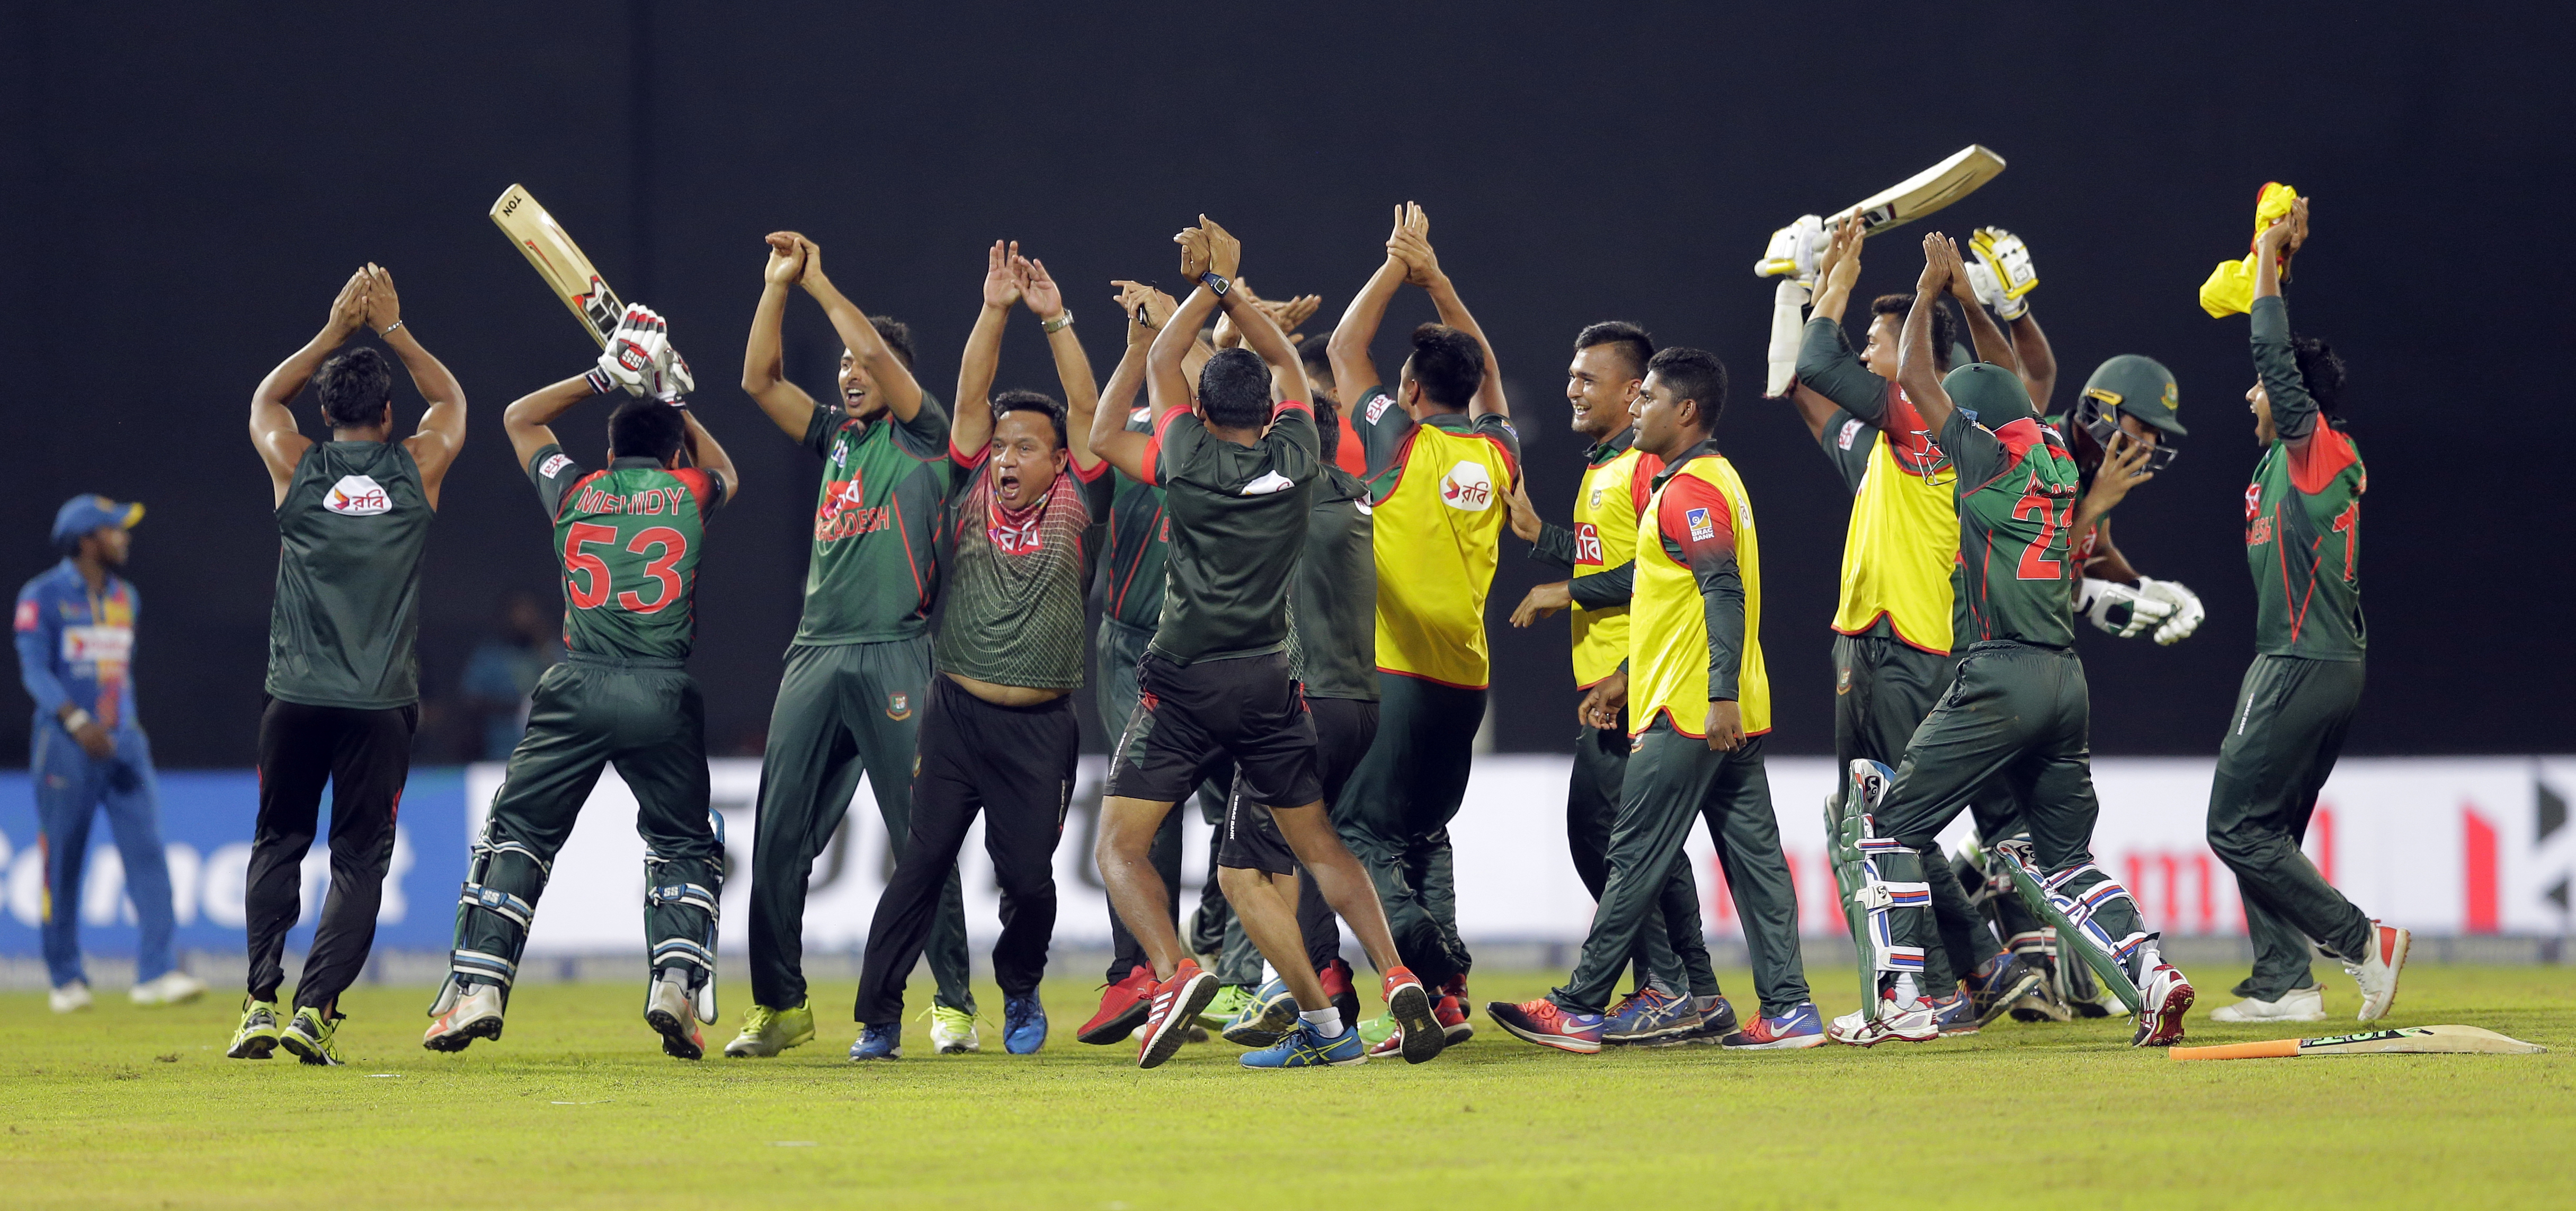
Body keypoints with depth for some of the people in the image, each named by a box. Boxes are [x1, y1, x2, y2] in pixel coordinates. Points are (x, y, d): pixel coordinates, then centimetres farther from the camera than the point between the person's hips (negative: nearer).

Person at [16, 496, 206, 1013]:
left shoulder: (126, 597, 15)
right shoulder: (43, 596, -5)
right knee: (62, 864, 0)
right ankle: (66, 979, 10)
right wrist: (76, 720, -26)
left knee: (147, 851, -9)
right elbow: (35, 669, -13)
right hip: (65, 745, -5)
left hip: (123, 742, 5)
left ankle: (157, 973, -15)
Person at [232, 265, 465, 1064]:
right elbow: (449, 399, 24)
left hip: (297, 697, 0)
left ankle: (262, 998, 1)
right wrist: (391, 329, 24)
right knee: (360, 859, 3)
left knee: (278, 844, 14)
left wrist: (336, 331, 22)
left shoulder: (296, 467, 2)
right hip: (382, 701, 0)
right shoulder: (418, 468, 2)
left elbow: (265, 399, 25)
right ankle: (317, 1007, -10)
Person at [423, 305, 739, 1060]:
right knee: (684, 845, 13)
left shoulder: (575, 490, 11)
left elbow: (518, 419, 31)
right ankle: (677, 981, -7)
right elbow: (725, 474, 38)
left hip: (577, 688, 0)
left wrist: (604, 377, 30)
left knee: (516, 835, 7)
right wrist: (673, 400, 41)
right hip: (664, 695, 0)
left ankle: (478, 986, -6)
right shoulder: (689, 493, 10)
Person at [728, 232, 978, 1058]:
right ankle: (779, 1006, 8)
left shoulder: (925, 436, 4)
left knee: (921, 838, -8)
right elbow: (760, 379, 17)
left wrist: (819, 282, 4)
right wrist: (778, 286, 11)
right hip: (816, 651, 6)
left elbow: (875, 347, -7)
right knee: (779, 837, 2)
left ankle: (954, 1003, -4)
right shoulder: (837, 435, 21)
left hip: (896, 655, -6)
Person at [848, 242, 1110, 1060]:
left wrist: (1054, 319, -9)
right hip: (957, 713, 1)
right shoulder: (971, 493, 6)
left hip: (1040, 725, -1)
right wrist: (995, 311, -7)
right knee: (922, 864, -5)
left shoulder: (1075, 506, 3)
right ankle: (878, 1018, -4)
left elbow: (1085, 409, -4)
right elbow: (970, 400, 0)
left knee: (1028, 877, 0)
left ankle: (1020, 991, 28)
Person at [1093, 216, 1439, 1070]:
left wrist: (1209, 286, 20)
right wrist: (1230, 288, 20)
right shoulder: (1296, 457, 2)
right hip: (1269, 683, 4)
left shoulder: (1190, 458, -5)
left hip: (1185, 681, -3)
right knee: (1319, 846, 14)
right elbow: (1287, 363, 19)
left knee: (1120, 847, 1)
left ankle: (1173, 972, -23)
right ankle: (1396, 976, -4)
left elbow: (1160, 365, 11)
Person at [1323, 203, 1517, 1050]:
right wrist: (1435, 278, 23)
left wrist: (1397, 268, 12)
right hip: (1466, 675, 6)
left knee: (1361, 827, -6)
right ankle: (1447, 983, 6)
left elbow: (1345, 348, 3)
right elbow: (1487, 369, 24)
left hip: (1396, 670, -6)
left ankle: (1417, 951, -29)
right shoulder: (1497, 453, 6)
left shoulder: (1404, 444, -8)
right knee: (1425, 832, 17)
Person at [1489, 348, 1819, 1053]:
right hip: (1731, 713, 10)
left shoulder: (1690, 490, -12)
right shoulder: (1710, 480, 20)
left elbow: (1724, 592, -22)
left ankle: (1579, 1008, -1)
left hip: (1689, 714, -10)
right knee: (1754, 855, 5)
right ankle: (1788, 1008, 1)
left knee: (1635, 860, -5)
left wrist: (1720, 696, -27)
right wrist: (1629, 678, 27)